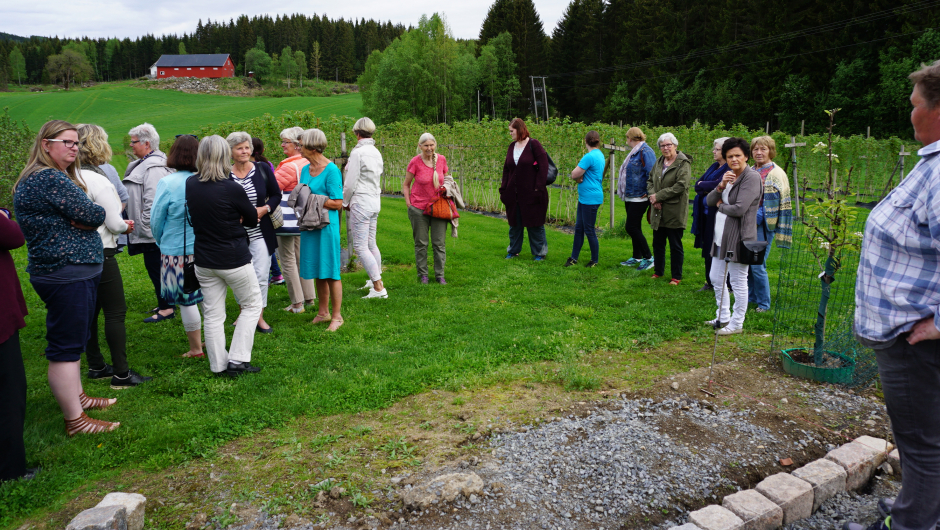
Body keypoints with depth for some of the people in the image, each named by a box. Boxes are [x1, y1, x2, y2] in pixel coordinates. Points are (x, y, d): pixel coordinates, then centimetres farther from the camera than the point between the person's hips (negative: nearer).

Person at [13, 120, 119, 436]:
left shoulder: (56, 177, 16)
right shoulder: (50, 179, -18)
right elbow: (94, 216, -20)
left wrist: (80, 219, -10)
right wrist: (86, 217, 1)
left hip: (72, 272, 11)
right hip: (67, 275, -11)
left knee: (73, 341, 21)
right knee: (66, 347, -4)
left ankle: (76, 398, 36)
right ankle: (75, 421, 5)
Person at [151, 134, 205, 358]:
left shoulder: (167, 183, -13)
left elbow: (156, 221, -3)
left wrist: (162, 243, 15)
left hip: (177, 251, -3)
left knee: (186, 301, 7)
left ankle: (196, 349, 17)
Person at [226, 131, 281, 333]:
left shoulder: (263, 169, 0)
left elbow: (276, 195, 7)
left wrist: (264, 209, -9)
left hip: (260, 233, 1)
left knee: (261, 276, 1)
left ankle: (259, 316, 15)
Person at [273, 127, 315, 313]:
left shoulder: (289, 166, -19)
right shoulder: (307, 164, 7)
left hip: (287, 220, -9)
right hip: (302, 218, 9)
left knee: (288, 261, 0)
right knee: (301, 257, 17)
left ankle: (297, 303, 4)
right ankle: (309, 296, 24)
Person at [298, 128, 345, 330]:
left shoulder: (331, 170, -12)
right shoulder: (305, 170, 12)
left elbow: (337, 203, -15)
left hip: (326, 225, -7)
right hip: (309, 225, 7)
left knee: (330, 272, -1)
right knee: (317, 272, 14)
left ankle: (336, 316, 11)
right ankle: (323, 312, 27)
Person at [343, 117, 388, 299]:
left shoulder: (358, 152, -13)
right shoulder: (376, 152, 11)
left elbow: (350, 183, -13)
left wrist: (345, 202, 5)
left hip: (361, 202, -9)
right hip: (375, 201, 9)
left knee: (360, 246, -6)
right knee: (371, 243, 19)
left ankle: (379, 288, -10)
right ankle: (376, 279, 31)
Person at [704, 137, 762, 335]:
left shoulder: (751, 177, -14)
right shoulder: (728, 176, 14)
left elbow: (739, 209, -23)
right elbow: (710, 201, 6)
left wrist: (720, 205, -4)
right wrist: (721, 186, -12)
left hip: (738, 238, -9)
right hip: (721, 237, 10)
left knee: (738, 282, 1)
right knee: (716, 278, 17)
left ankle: (736, 323, 13)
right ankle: (723, 317, 33)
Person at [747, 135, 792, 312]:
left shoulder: (777, 174, -5)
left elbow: (784, 205, -6)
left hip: (764, 225, -6)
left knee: (757, 265, -7)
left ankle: (763, 303, 7)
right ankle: (750, 296, 26)